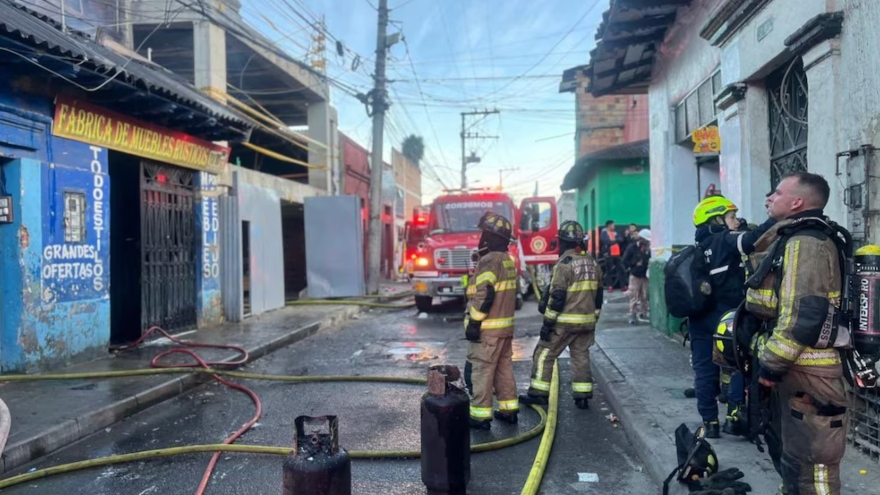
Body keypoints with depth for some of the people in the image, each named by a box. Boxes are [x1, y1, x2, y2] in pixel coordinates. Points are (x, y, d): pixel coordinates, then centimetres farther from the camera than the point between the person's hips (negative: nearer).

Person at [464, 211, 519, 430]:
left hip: (488, 328, -9)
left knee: (482, 370, -3)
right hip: (506, 325, 9)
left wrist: (473, 323, -18)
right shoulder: (508, 260, 14)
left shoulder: (490, 260, -16)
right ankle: (509, 409, 22)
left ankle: (480, 415, 1)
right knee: (504, 367, 15)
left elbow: (484, 295, -22)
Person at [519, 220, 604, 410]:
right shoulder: (592, 263, 9)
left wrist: (547, 322, -12)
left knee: (544, 354, 3)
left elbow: (557, 297, -17)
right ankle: (582, 396, 12)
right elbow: (598, 296, 14)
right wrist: (593, 319, 21)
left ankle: (538, 393, 7)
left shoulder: (565, 264, -15)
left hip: (565, 321, -7)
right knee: (581, 356, 12)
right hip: (586, 321, 7)